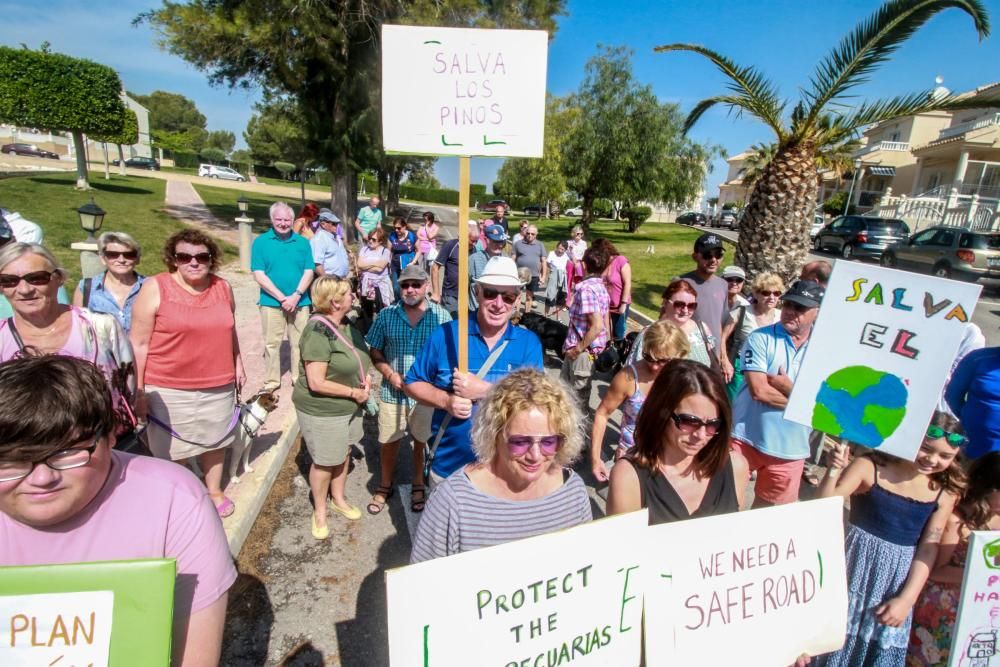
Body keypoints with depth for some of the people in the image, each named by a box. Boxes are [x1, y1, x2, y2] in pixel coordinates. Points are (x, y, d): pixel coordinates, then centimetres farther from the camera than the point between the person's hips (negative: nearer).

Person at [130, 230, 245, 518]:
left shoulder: (223, 288, 2)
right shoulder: (155, 288, -10)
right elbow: (138, 343, -9)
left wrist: (238, 365, 16)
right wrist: (137, 390, -10)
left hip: (218, 387, 4)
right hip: (169, 390, -3)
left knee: (215, 441, 19)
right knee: (172, 451, 11)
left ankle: (214, 491, 40)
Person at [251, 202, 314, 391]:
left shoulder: (302, 242, 5)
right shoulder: (261, 242, -1)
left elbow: (308, 272, 1)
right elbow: (259, 275, -7)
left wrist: (296, 295, -13)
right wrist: (282, 298, -13)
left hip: (300, 302, 2)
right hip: (271, 302, -1)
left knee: (299, 342, 8)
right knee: (272, 343, 7)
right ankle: (271, 381, 19)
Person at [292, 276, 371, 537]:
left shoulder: (345, 323, -2)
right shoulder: (318, 332, -27)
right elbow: (316, 383, -28)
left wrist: (363, 379, -3)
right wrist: (353, 392, -19)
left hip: (349, 406, 7)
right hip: (322, 411, -7)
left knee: (343, 453, 22)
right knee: (324, 462, 10)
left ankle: (338, 499, 44)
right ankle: (320, 511, 34)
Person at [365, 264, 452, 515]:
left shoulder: (441, 316, -7)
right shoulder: (386, 315, -2)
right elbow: (374, 351, 4)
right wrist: (390, 374, -11)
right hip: (392, 392, 1)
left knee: (423, 441, 14)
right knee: (388, 441, 15)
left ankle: (418, 486, 39)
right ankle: (384, 486, 39)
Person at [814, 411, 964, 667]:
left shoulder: (945, 493, -2)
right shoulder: (869, 468, -10)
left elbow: (928, 550, -1)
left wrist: (906, 600, -5)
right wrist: (833, 471, -29)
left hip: (899, 577, 3)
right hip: (856, 567, -2)